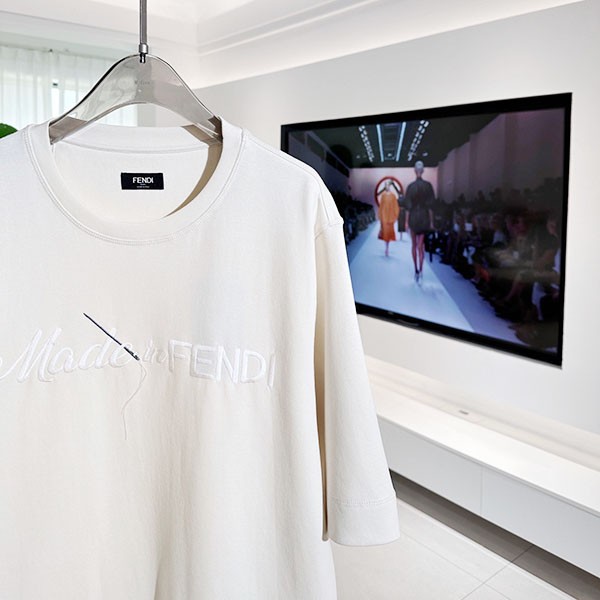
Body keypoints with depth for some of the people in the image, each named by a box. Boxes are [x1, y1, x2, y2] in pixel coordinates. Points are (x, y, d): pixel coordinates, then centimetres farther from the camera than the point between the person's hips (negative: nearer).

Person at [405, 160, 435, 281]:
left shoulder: (410, 187, -6)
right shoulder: (428, 186, -5)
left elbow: (408, 206, -6)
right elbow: (430, 205, -4)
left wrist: (406, 222, 0)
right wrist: (431, 221, 2)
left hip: (413, 217, 0)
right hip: (424, 217, 0)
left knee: (414, 245, 13)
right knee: (421, 245, 0)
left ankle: (416, 270, 17)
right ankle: (420, 269, -18)